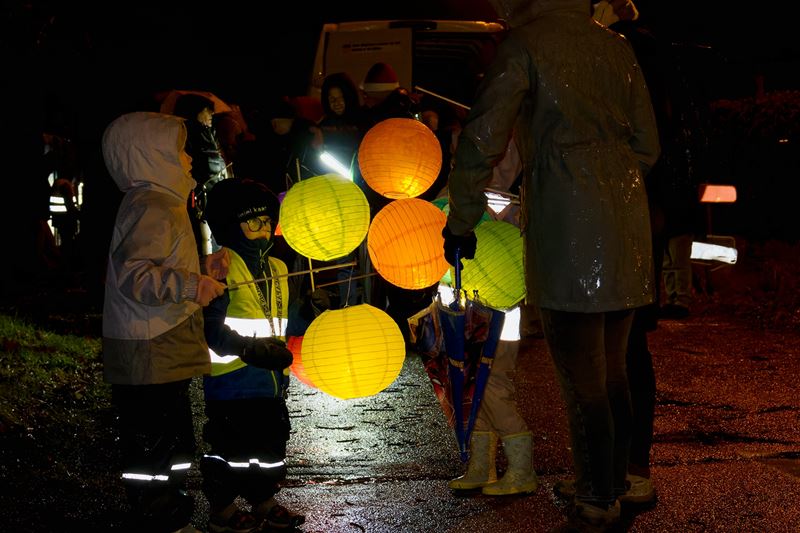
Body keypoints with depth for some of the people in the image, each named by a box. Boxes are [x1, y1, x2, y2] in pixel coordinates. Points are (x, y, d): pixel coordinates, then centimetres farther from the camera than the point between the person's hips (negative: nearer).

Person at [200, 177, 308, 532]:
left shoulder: (278, 269, 14)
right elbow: (211, 326, -17)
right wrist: (250, 349, -23)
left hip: (271, 379, 8)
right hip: (232, 380, -8)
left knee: (271, 443, 16)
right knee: (230, 446, 1)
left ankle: (264, 503, 30)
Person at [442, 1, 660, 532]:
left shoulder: (527, 43, -2)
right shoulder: (617, 47, 15)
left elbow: (481, 140, -8)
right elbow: (648, 144, 18)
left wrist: (460, 224, 1)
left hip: (568, 233, -7)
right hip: (627, 229, 7)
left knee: (583, 383, -3)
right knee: (613, 374, 14)